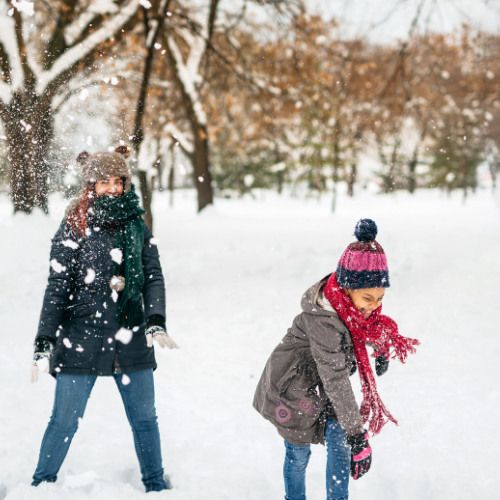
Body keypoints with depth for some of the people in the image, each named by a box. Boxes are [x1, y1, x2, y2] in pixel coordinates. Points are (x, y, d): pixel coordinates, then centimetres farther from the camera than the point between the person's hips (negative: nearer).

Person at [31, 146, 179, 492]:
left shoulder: (137, 227, 7)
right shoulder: (73, 229, -3)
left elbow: (154, 277, 3)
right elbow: (57, 288, -4)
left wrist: (156, 322, -13)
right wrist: (44, 341, -9)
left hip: (131, 338, 3)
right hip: (81, 337, -3)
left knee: (145, 419, 13)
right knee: (64, 421, 3)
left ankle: (156, 485, 31)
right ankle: (41, 486, 22)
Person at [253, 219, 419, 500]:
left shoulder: (355, 300, -16)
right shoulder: (323, 320, -39)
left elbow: (371, 325, 12)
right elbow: (337, 381, -36)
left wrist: (381, 350, 27)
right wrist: (356, 432, -32)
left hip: (323, 387, 6)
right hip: (294, 389, -6)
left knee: (339, 441, -2)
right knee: (298, 454, 9)